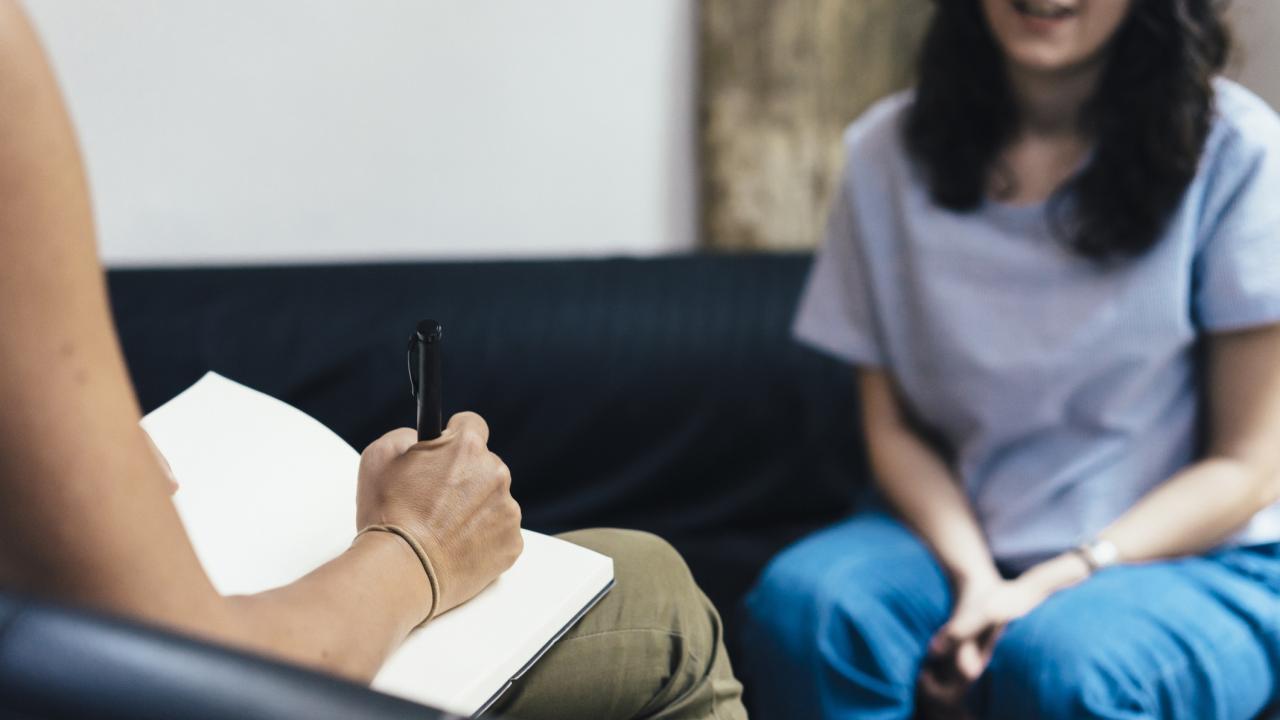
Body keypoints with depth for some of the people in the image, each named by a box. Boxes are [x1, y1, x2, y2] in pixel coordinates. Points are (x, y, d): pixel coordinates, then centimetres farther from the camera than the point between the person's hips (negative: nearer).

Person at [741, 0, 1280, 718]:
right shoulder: (888, 153, 1)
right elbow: (894, 426, 3)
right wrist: (973, 578, -16)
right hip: (960, 532, 4)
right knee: (801, 601, -26)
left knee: (1056, 659, -35)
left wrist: (1055, 584, -18)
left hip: (1191, 553, -3)